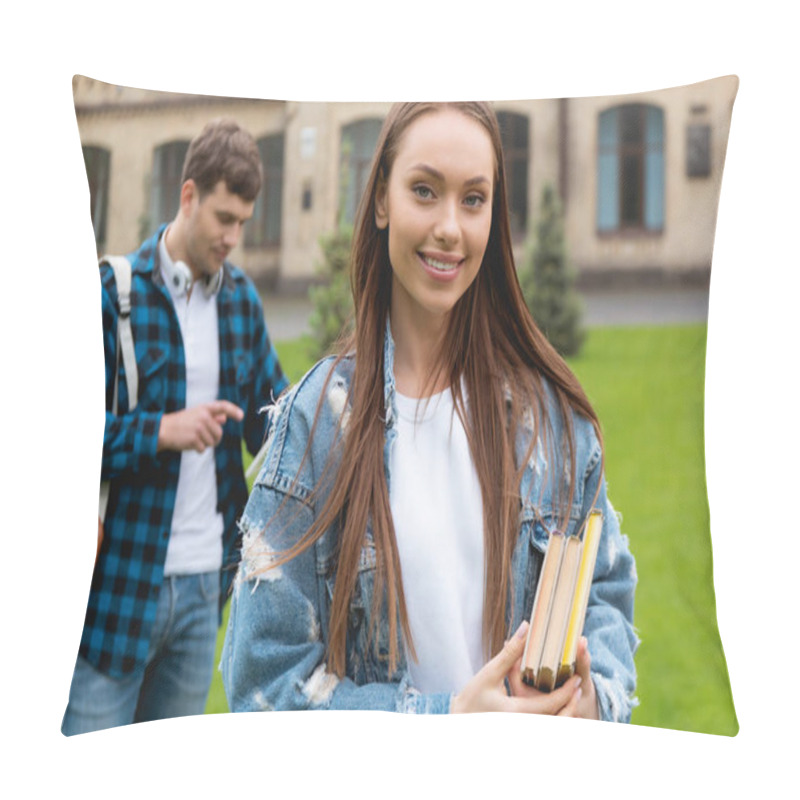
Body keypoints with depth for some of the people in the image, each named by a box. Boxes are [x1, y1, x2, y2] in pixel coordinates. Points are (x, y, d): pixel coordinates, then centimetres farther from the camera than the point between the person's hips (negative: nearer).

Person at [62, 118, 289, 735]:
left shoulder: (242, 297, 7)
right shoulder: (114, 290, -8)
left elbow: (268, 417, 11)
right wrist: (162, 430, -23)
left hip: (206, 581, 5)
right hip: (120, 579, -5)